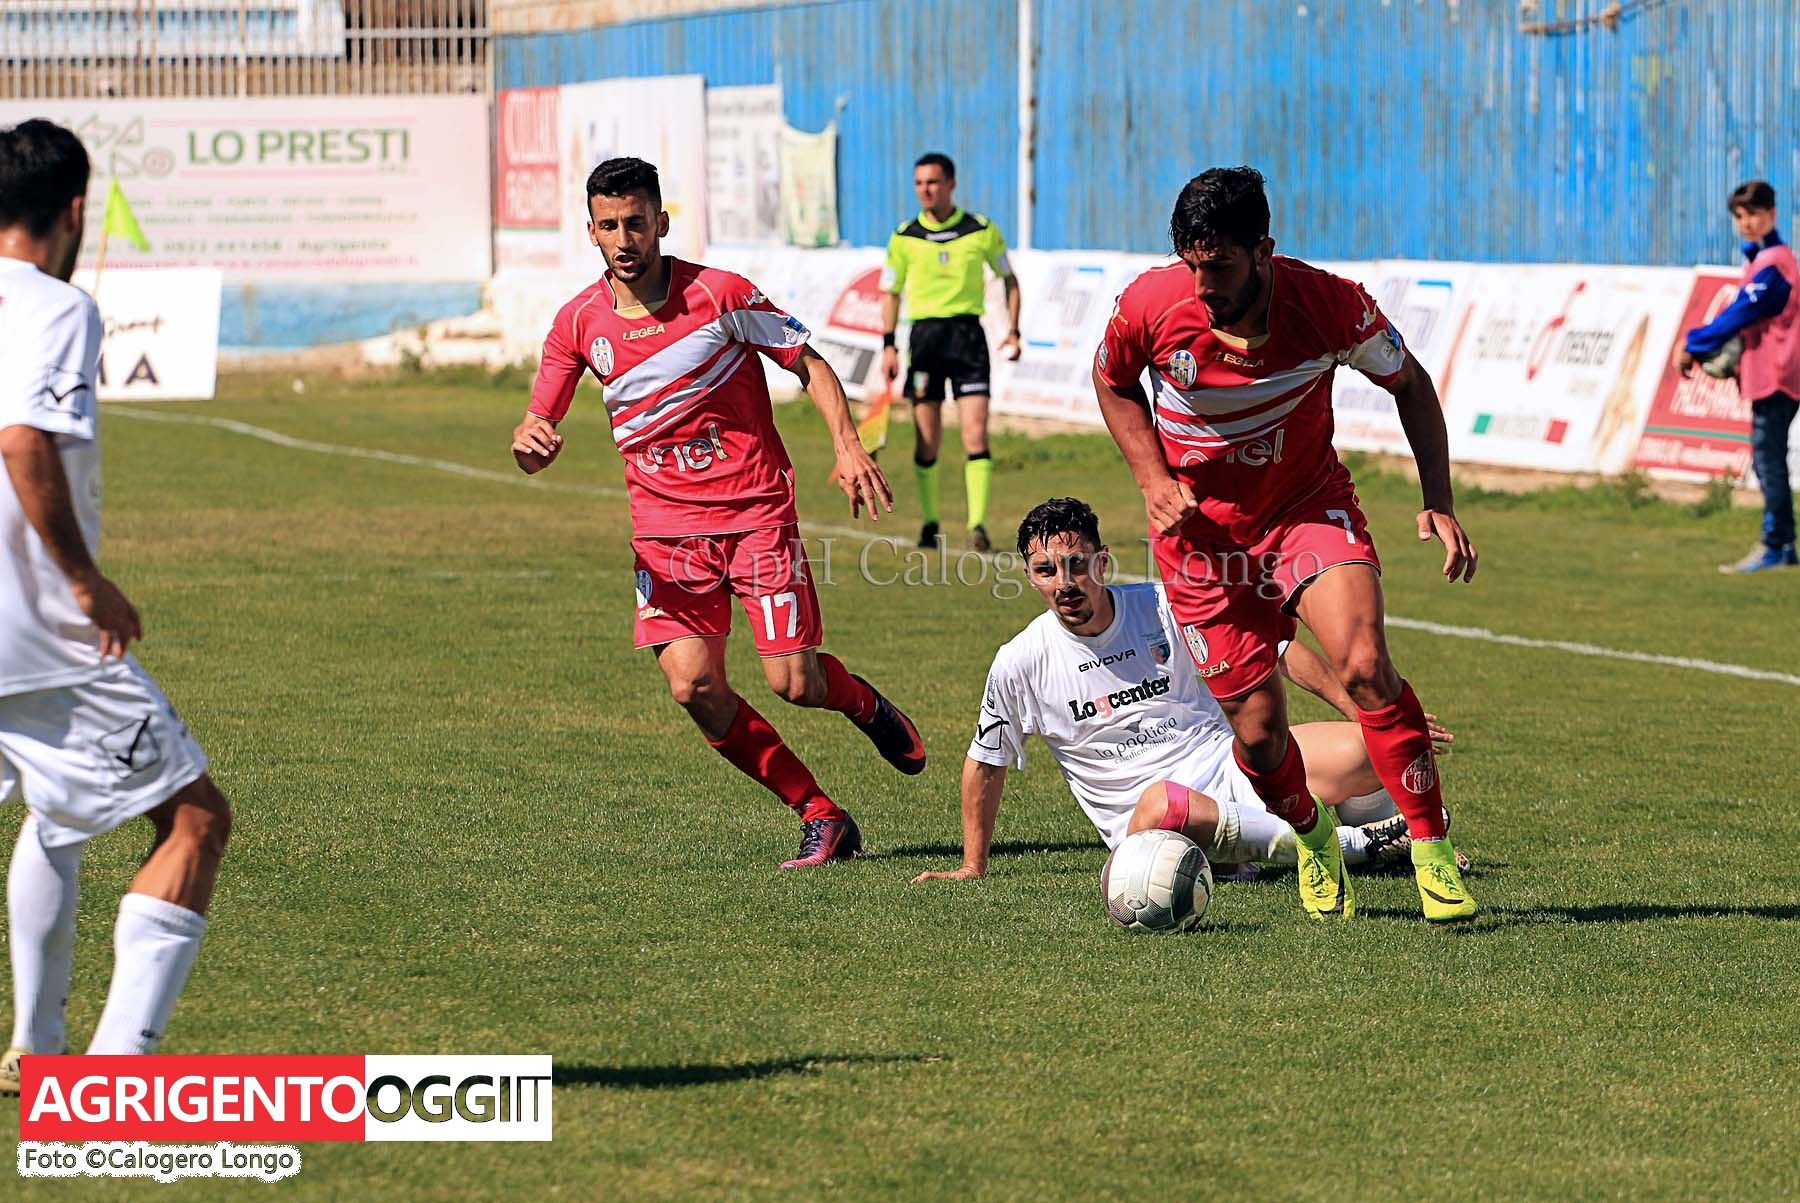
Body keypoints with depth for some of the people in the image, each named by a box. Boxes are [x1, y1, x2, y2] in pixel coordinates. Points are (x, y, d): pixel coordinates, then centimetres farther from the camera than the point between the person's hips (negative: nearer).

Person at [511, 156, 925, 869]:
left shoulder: (719, 294, -9)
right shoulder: (580, 323, 0)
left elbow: (808, 363, -1)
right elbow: (539, 427, 5)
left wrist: (848, 447, -15)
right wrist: (529, 442, -21)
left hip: (756, 510, -3)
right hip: (666, 527, 3)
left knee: (795, 683, -9)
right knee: (694, 687, -13)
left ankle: (866, 706, 30)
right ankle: (822, 818, 1)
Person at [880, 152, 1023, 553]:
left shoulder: (981, 231, 1)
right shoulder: (904, 237, 3)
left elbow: (1009, 279, 13)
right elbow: (891, 292, 12)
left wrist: (1013, 331, 4)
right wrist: (888, 345, 2)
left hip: (968, 333, -1)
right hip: (924, 334, 1)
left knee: (976, 434, -11)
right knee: (926, 441, 1)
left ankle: (977, 524, -12)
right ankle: (929, 523, 16)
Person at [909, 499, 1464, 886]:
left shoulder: (1165, 607, -1)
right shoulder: (1020, 664, -2)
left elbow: (1277, 651, 7)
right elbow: (985, 764, 13)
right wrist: (972, 867, 14)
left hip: (1227, 761, 2)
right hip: (1142, 816, -2)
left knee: (1364, 751, -23)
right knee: (1161, 803, -43)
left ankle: (1381, 831, 16)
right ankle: (1349, 845, -27)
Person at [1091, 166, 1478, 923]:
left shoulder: (1329, 305, -22)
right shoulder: (1151, 305, -19)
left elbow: (1409, 384, -2)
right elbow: (1112, 382, 5)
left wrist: (1438, 504, -11)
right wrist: (1153, 478, -9)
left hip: (1310, 506, -1)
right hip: (1202, 528, 1)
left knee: (1364, 666, -26)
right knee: (1258, 733, -1)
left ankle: (1431, 847, -13)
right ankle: (1312, 839, 32)